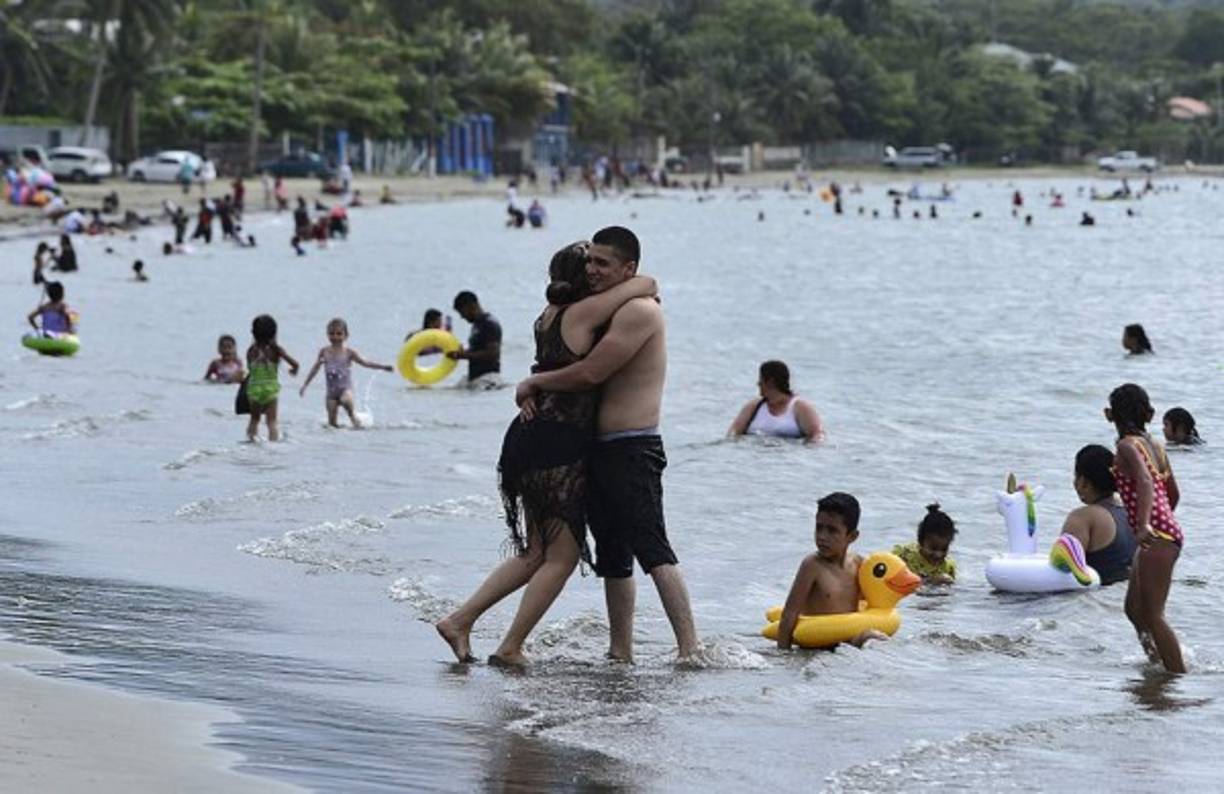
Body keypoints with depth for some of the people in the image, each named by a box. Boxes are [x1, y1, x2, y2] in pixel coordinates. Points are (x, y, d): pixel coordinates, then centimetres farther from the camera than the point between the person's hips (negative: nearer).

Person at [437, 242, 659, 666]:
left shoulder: (550, 315, 12)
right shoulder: (582, 313, -12)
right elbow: (646, 283, -7)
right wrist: (648, 293, 13)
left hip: (530, 437, 9)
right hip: (559, 445, -9)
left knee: (537, 554, 18)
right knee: (562, 557, 2)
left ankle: (460, 619, 14)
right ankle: (510, 647, 4)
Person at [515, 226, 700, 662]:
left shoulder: (639, 311, -13)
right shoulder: (606, 311, 19)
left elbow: (590, 373, -20)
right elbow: (577, 370, 24)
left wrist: (534, 382, -5)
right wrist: (533, 390, 3)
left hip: (632, 450, -10)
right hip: (600, 449, 10)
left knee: (652, 548, -18)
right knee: (612, 556, 14)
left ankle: (689, 649, -23)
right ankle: (620, 651, 21)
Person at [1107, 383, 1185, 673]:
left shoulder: (1127, 446, -11)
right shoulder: (1154, 445, 14)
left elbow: (1145, 483, -29)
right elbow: (1174, 494, 23)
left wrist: (1144, 526, -41)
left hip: (1156, 538, -9)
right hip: (1168, 531, 9)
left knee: (1152, 615, -6)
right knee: (1135, 609, 19)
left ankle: (1179, 675, -7)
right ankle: (1161, 665, 23)